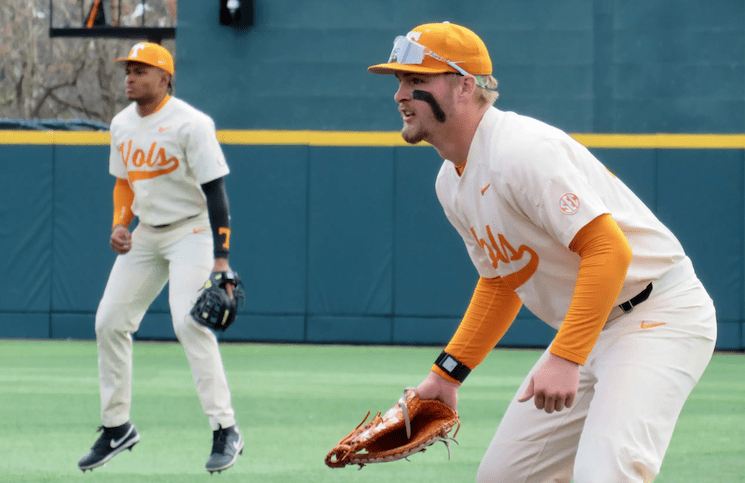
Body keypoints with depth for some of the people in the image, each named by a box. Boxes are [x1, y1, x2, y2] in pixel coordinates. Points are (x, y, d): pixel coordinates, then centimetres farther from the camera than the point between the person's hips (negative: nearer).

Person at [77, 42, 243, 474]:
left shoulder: (190, 124, -17)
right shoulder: (122, 125, 6)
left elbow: (215, 192, -19)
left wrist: (220, 259, -25)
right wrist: (120, 224, 0)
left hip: (191, 231, -8)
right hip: (145, 235, 8)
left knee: (188, 322, -23)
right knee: (109, 322, 3)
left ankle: (226, 431, -18)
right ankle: (117, 427, 17)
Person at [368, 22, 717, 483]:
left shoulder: (520, 151, -23)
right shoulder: (452, 183, 9)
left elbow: (609, 250, -29)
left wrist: (565, 357, -34)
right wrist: (448, 372, 16)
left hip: (660, 317, -10)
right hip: (590, 330, 10)